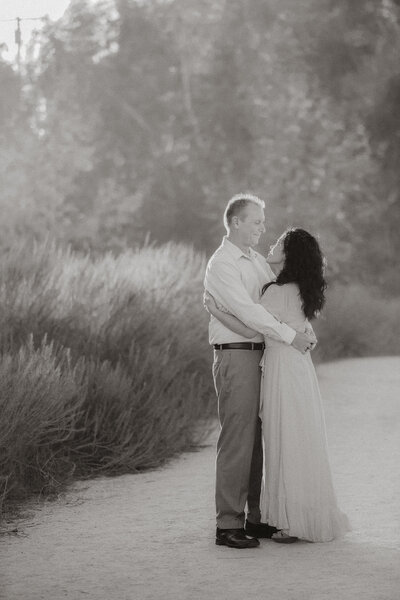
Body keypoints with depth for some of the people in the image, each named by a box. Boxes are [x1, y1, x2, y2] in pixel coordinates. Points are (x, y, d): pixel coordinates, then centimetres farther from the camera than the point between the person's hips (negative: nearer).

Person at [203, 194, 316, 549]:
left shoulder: (257, 260, 17)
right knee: (237, 441, -9)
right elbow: (245, 309, -21)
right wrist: (289, 336, -22)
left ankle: (256, 518, 17)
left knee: (259, 440, 10)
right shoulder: (221, 265, -11)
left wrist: (306, 331, 2)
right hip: (235, 357, -8)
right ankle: (228, 525, -6)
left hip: (261, 357, 9)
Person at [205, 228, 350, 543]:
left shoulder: (277, 292, -16)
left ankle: (295, 522, 4)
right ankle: (314, 516, 19)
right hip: (301, 366, 8)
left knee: (287, 445, -1)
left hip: (283, 369, -8)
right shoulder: (302, 291, 10)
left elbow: (250, 330, -16)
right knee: (303, 445, 13)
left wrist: (216, 311, -9)